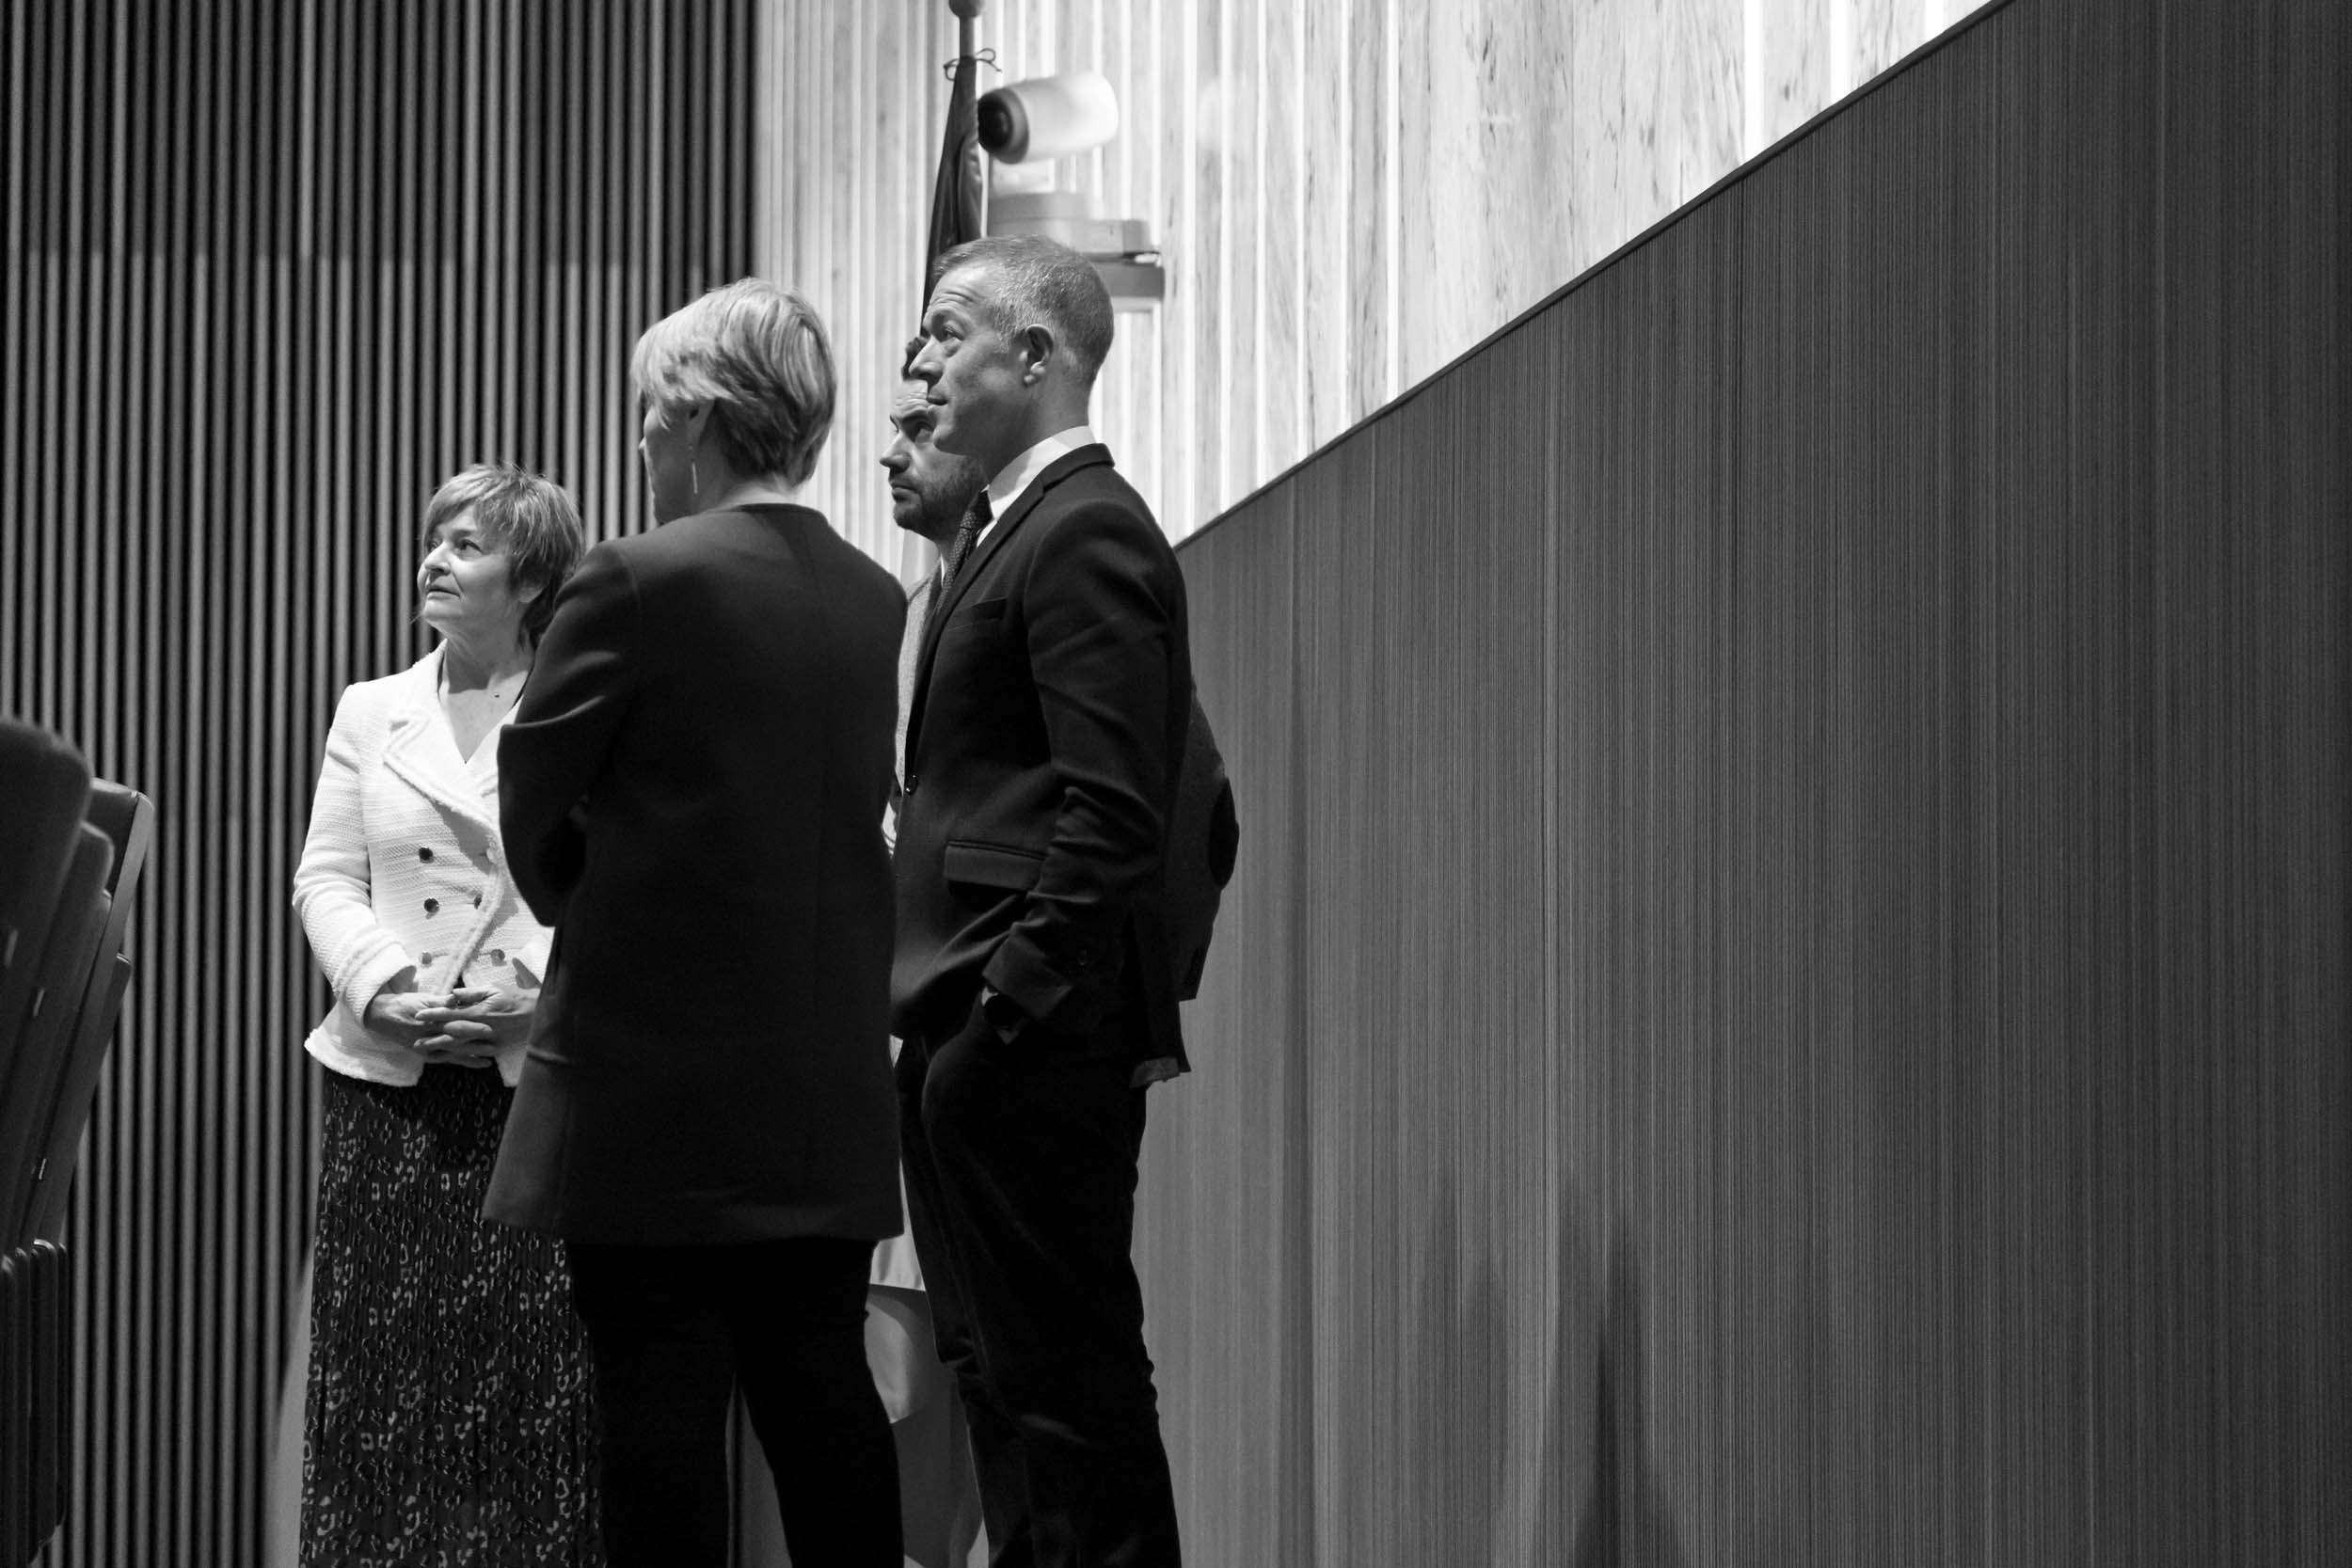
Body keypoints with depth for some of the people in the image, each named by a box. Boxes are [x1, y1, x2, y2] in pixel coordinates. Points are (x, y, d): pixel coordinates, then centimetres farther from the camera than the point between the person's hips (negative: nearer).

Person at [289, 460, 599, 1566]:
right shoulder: (369, 712, 13)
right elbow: (325, 880, 9)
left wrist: (541, 990, -15)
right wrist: (380, 988, -9)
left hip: (542, 1079, -3)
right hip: (393, 1083, 3)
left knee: (536, 1369, -3)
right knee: (388, 1368, 2)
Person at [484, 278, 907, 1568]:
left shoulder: (634, 585, -12)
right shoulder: (878, 602, 5)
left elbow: (531, 809, -4)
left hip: (655, 1075, -6)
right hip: (828, 1086, 6)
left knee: (661, 1403, 0)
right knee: (821, 1384, 10)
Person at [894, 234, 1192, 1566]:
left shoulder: (1088, 534, -13)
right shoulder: (1002, 531, 18)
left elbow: (1109, 810, -20)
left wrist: (1014, 1001, -21)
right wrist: (944, 1003, 14)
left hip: (1035, 1040, -10)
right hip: (974, 1029, 10)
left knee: (1066, 1372, -5)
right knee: (998, 1363, 14)